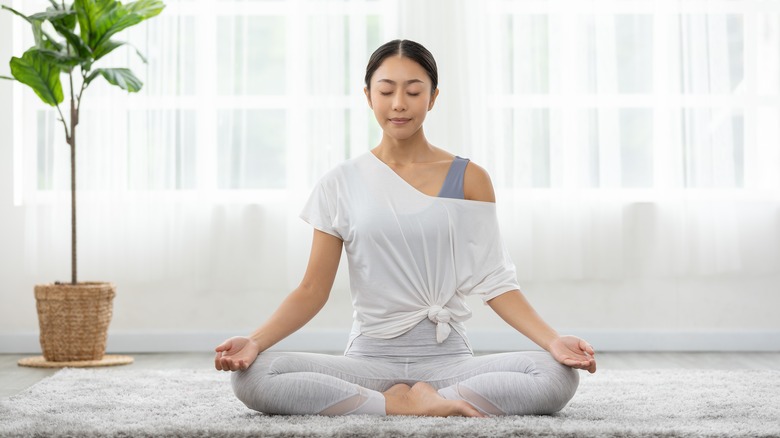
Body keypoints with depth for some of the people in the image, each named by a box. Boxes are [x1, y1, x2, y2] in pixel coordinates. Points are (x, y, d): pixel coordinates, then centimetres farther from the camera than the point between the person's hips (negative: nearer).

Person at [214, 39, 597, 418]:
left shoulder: (469, 180, 4)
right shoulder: (341, 185, 4)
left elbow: (494, 282, 2)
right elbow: (313, 290, 2)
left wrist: (552, 340, -14)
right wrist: (255, 341, -14)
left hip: (447, 356, 0)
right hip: (369, 356, 0)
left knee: (558, 377, -28)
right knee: (251, 377, -26)